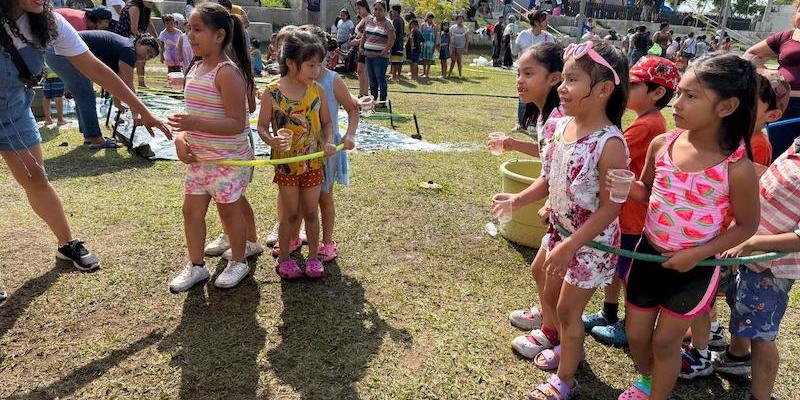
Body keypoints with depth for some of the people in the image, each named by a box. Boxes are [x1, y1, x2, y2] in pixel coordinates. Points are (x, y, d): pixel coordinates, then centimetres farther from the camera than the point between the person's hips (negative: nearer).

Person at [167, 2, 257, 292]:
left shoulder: (227, 73, -19)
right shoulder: (195, 69, 7)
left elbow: (237, 124, -24)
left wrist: (195, 124, -32)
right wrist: (181, 137, -1)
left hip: (228, 160, -8)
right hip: (198, 158, 8)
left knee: (229, 211, 8)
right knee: (191, 210, 12)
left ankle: (238, 263, 30)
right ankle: (196, 266, 29)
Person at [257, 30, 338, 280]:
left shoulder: (317, 91, -4)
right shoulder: (272, 93, -12)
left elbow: (326, 122, 6)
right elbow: (262, 127, -5)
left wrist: (329, 142, -13)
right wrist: (273, 141, -26)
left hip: (314, 162, 2)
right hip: (286, 162, -2)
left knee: (311, 212, 13)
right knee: (290, 214, 8)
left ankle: (313, 257, 30)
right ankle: (284, 260, 26)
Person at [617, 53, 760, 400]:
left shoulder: (738, 168, -21)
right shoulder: (661, 144, -10)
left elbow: (747, 225, -8)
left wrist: (698, 254, -17)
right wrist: (625, 185, -16)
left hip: (693, 267, -4)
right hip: (648, 254, 4)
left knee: (665, 340, 11)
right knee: (635, 333, 18)